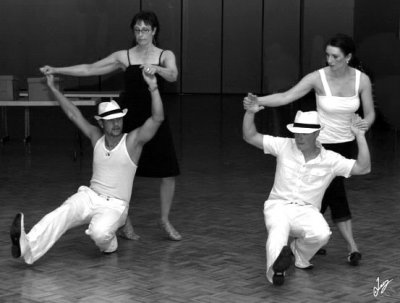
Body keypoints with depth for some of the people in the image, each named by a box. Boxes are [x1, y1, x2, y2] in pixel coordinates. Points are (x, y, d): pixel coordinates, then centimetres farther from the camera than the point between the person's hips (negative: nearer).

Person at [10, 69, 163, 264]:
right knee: (61, 215, -28)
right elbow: (74, 114, 15)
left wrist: (153, 87, -29)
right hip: (89, 196, 4)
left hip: (115, 205, -3)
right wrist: (53, 88, 14)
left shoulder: (133, 140, -5)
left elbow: (157, 118, -17)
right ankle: (26, 246, -51)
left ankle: (109, 245, 1)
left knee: (99, 232, -36)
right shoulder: (96, 138, 9)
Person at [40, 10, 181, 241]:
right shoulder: (124, 56, 2)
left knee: (169, 172, -1)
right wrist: (56, 70, -5)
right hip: (130, 119, 0)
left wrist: (156, 68, -42)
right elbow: (89, 69, 1)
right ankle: (125, 223, 16)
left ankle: (165, 220, 18)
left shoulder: (165, 56, 0)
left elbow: (173, 76, -21)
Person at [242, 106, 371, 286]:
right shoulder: (284, 146, 3)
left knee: (321, 234, -32)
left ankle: (298, 253, 1)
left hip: (306, 211, 1)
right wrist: (250, 112, -15)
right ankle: (276, 269, -67)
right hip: (278, 206, -1)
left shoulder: (330, 160, 2)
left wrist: (360, 137, -12)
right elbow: (250, 137, 2)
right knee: (278, 231, -36)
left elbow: (363, 168, -5)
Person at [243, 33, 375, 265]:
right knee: (336, 194, -7)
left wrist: (366, 123, -27)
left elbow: (370, 113, -4)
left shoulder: (362, 80, -9)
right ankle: (353, 248, -2)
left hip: (346, 144, 3)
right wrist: (258, 101, -35)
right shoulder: (318, 78, -16)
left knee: (323, 195, 7)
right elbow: (286, 97, -21)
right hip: (321, 144, -3)